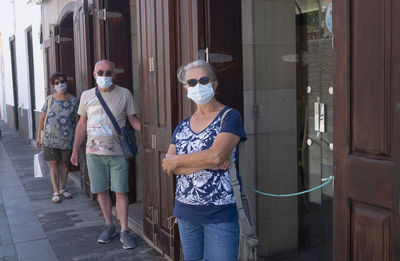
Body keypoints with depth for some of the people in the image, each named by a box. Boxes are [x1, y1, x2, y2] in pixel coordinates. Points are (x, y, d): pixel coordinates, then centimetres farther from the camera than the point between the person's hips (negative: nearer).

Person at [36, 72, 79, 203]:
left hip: (67, 139, 0)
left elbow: (77, 120, 2)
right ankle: (56, 192, 7)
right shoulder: (49, 99, 1)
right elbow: (42, 118, 6)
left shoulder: (73, 101, 0)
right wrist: (38, 136, 5)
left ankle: (62, 189, 25)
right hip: (50, 138, 0)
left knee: (64, 163, 10)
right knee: (53, 164, 0)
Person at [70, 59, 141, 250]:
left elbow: (133, 119, 2)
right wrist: (75, 150, 11)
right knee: (102, 191, 10)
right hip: (94, 152, 3)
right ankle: (109, 227, 26)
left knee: (120, 191, 0)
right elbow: (82, 124, 11)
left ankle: (124, 231, 10)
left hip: (118, 152, -2)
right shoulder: (87, 95, 5)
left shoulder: (124, 94, -1)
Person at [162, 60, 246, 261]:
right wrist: (207, 163, -16)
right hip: (186, 213, 6)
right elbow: (168, 165, -2)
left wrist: (177, 161, -8)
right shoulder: (182, 126, 10)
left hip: (219, 214, -5)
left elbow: (216, 155, -21)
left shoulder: (229, 117, -6)